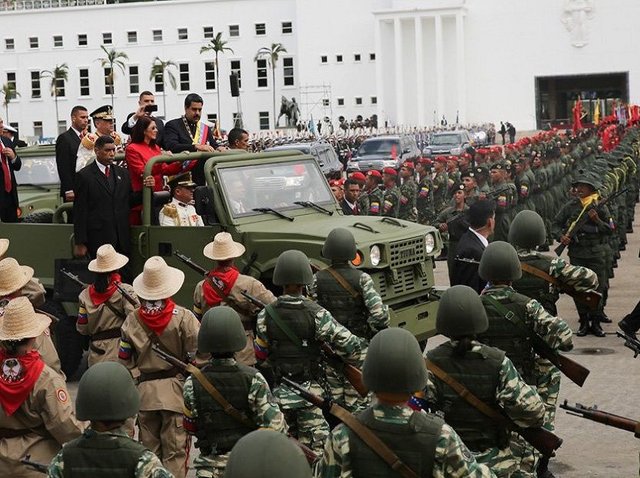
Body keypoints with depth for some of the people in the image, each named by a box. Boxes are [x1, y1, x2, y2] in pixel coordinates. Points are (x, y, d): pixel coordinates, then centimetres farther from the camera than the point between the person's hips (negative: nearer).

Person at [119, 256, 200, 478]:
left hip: (145, 390, 3)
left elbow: (125, 361, 5)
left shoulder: (132, 320, -2)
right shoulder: (182, 317, -12)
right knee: (175, 450, 2)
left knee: (148, 448, 14)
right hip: (175, 388, -3)